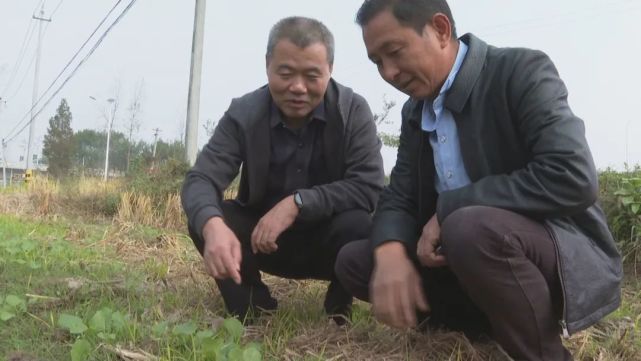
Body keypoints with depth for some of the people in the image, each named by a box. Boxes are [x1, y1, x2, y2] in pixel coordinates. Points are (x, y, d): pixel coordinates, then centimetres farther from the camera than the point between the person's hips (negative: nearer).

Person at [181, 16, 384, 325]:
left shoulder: (353, 110, -16)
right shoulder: (243, 113, -14)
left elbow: (369, 187, -24)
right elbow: (200, 179, -23)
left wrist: (297, 202, -36)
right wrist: (212, 225, -46)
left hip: (329, 240, -1)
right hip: (264, 238, 2)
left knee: (358, 223, -33)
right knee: (205, 221, -23)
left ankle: (338, 308, -2)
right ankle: (252, 309, 0)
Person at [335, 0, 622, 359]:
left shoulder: (522, 70, -14)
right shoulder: (415, 111, 8)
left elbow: (573, 178, -28)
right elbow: (399, 197, 4)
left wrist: (449, 206, -22)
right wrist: (390, 252, -20)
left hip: (569, 254, -7)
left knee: (471, 229, -37)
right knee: (354, 260, 0)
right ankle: (501, 323, 1)